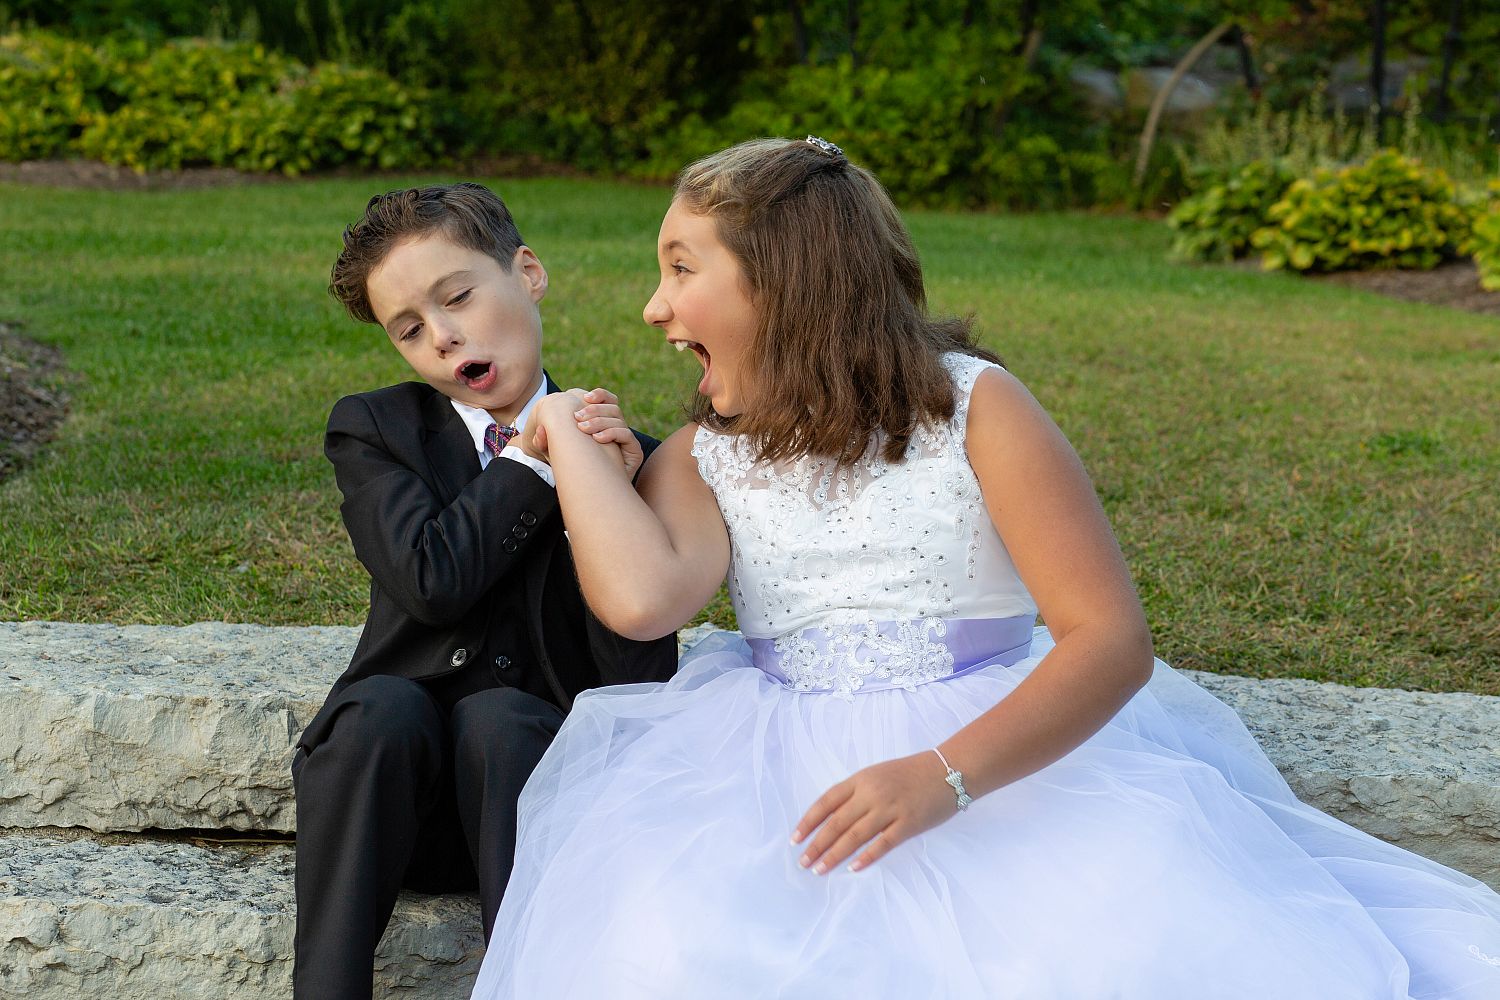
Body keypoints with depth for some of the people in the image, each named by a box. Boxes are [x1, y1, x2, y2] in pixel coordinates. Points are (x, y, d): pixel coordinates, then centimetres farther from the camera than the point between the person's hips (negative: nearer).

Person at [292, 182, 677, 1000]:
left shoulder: (625, 456, 1)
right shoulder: (372, 432, 4)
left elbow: (640, 677, -8)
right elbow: (431, 580, -15)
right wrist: (539, 457, -10)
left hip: (537, 773, -1)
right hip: (403, 801, 1)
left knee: (497, 715, -31)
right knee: (384, 707, -30)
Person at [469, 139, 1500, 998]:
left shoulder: (972, 406, -3)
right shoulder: (701, 459, 7)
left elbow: (1113, 638, -13)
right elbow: (640, 600, -17)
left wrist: (944, 776, -27)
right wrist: (571, 438, -3)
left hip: (1006, 759, -2)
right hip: (788, 775, 3)